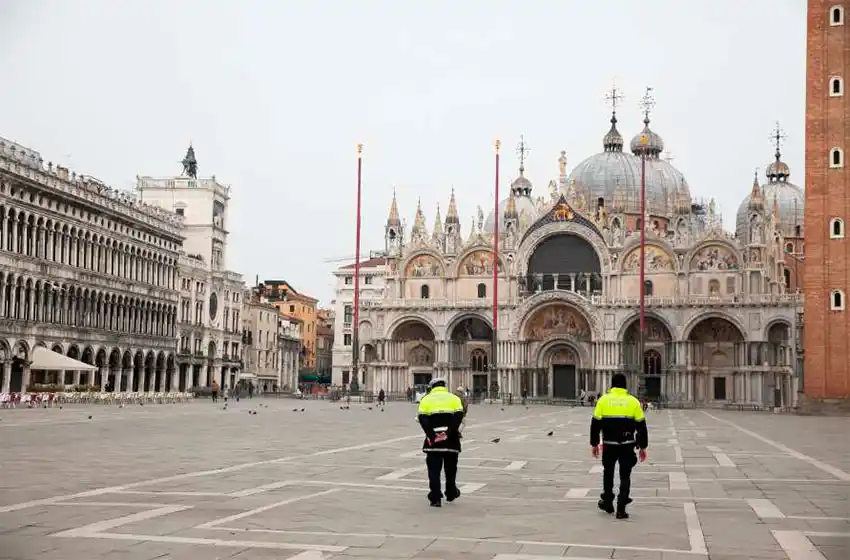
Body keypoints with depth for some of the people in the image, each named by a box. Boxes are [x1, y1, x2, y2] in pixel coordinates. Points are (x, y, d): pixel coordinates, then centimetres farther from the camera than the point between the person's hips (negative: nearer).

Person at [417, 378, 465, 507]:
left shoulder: (426, 399, 8)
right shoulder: (454, 398, 9)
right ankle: (451, 493, 31)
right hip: (451, 440, 1)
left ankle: (435, 498, 0)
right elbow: (459, 416, -7)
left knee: (434, 470, 4)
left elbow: (422, 419, -7)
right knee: (450, 468, 18)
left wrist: (431, 436, -12)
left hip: (433, 440, -1)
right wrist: (449, 433, -13)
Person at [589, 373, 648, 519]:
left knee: (608, 472, 21)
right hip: (627, 445, 0)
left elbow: (595, 424, 1)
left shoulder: (603, 400, -1)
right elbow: (641, 426, 1)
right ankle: (621, 509, 0)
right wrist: (643, 447, 9)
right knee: (625, 476, 7)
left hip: (609, 445, 0)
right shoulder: (633, 401, 0)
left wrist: (594, 444, 11)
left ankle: (607, 502, 29)